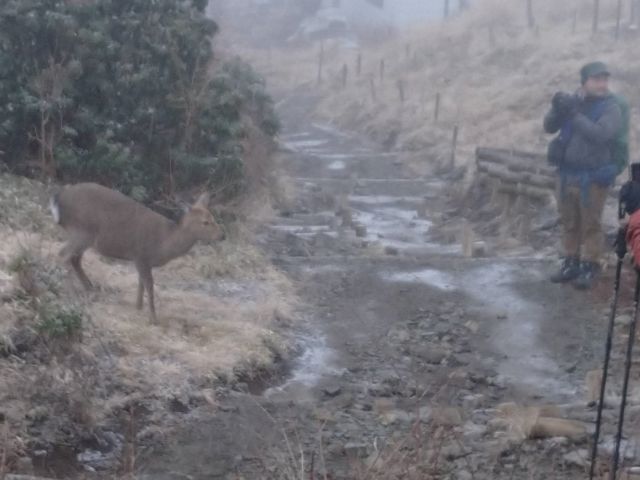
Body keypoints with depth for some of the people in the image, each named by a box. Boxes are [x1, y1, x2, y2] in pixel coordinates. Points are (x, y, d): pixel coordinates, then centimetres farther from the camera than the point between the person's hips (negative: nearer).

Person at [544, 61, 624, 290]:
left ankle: (590, 267, 10)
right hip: (566, 173, 5)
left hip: (592, 177, -5)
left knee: (591, 224, 1)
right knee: (569, 222, 13)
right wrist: (557, 109, -16)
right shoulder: (573, 100, 6)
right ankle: (571, 263, 25)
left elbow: (601, 134, -24)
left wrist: (574, 114, -26)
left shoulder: (611, 107, -8)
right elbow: (549, 127, 3)